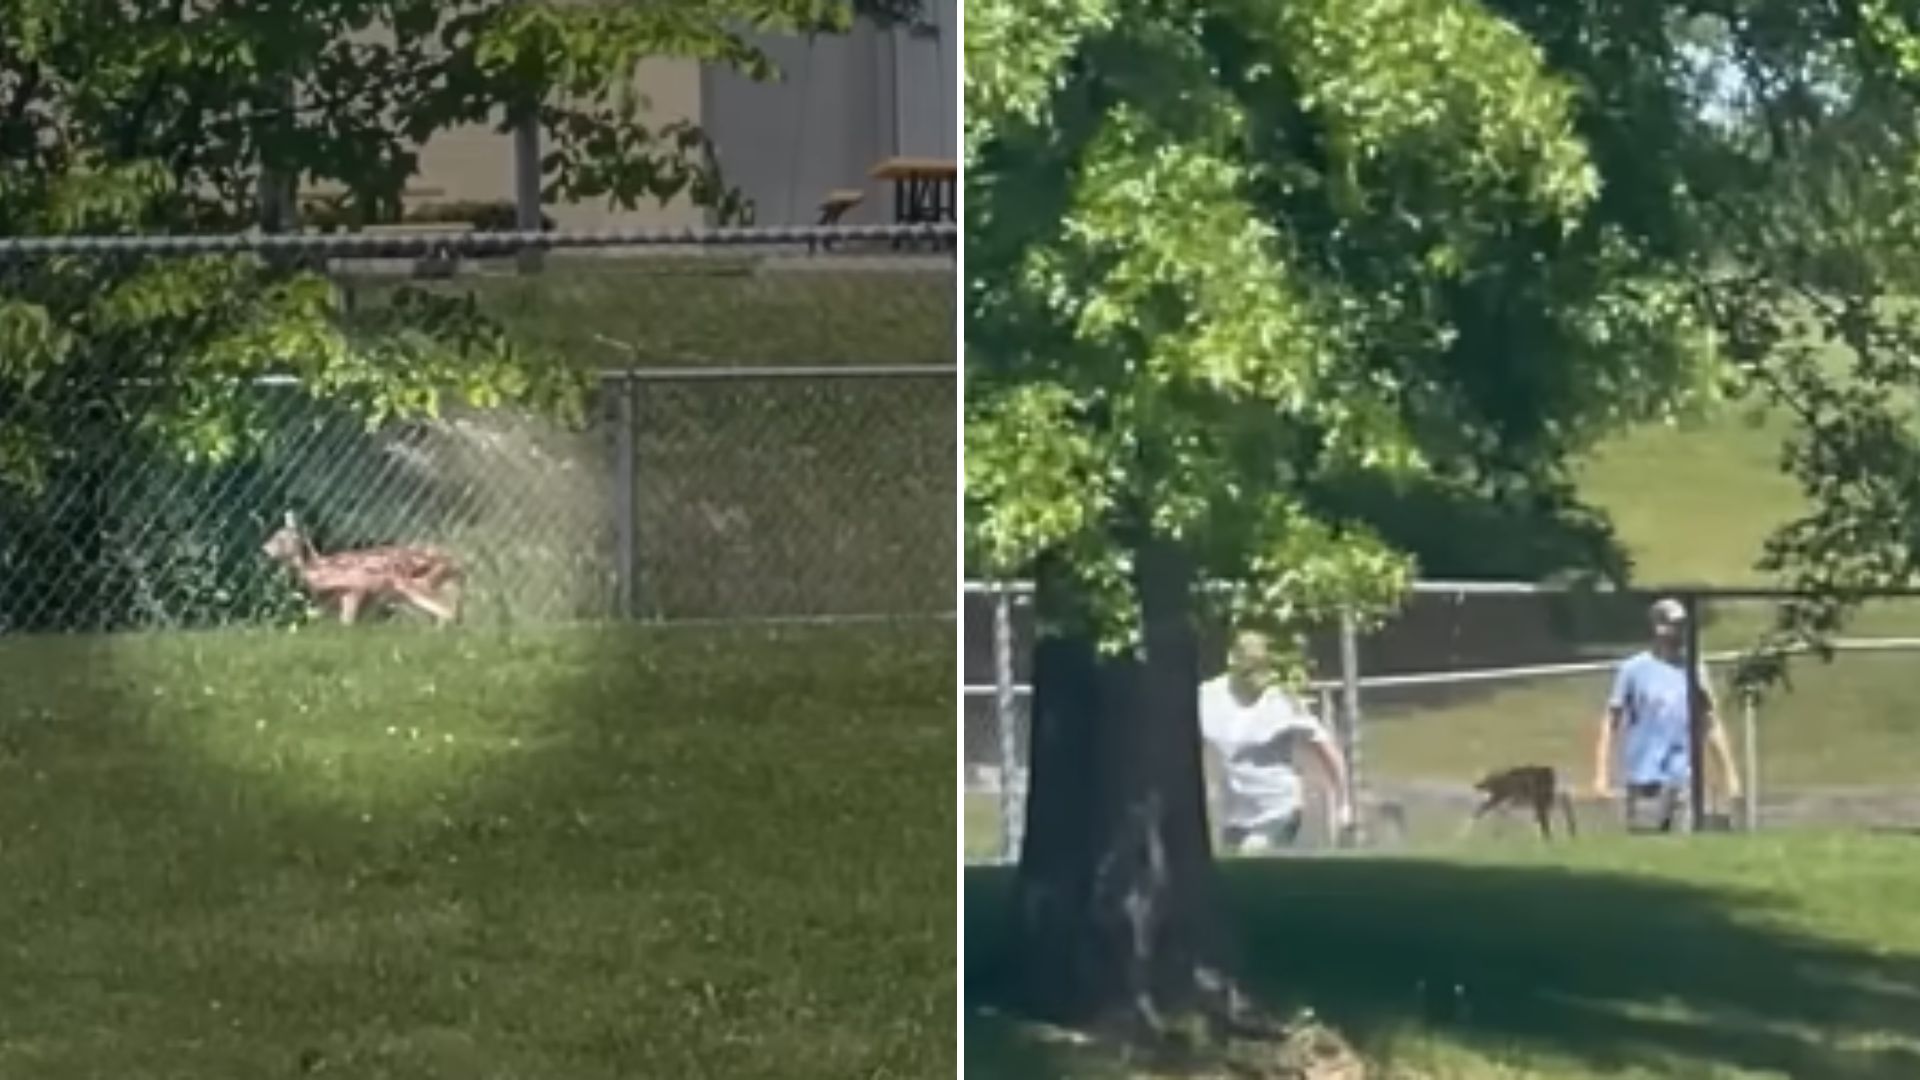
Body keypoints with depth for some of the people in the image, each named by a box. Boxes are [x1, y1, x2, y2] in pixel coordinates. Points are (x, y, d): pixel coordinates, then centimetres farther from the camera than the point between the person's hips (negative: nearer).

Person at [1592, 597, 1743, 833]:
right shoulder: (1633, 669, -1)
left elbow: (1711, 725, 17)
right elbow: (1611, 723, -2)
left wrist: (1730, 774, 13)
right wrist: (1602, 775, -10)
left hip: (1683, 779, 4)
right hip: (1645, 779, -4)